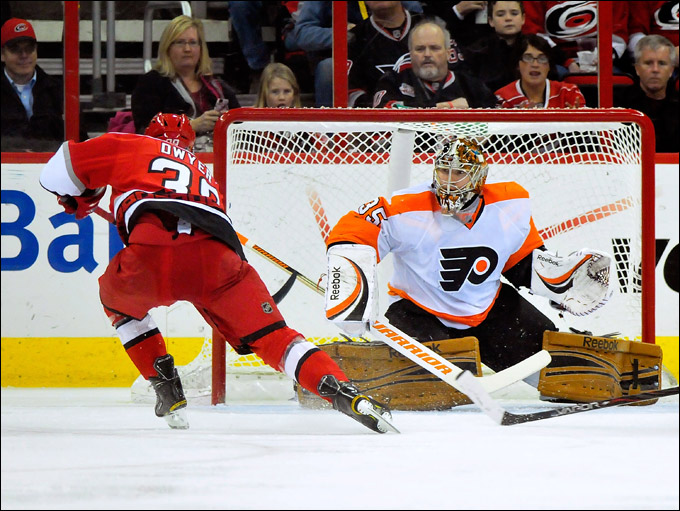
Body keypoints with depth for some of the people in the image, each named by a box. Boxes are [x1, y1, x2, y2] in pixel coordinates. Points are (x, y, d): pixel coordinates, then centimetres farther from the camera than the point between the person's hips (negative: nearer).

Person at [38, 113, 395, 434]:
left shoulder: (131, 146, 29)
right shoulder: (204, 172, 42)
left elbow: (57, 171, 26)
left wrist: (78, 200, 46)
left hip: (151, 257, -2)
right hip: (216, 255, 2)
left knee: (117, 298, 31)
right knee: (269, 335, 5)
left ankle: (166, 388, 23)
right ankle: (343, 392, -18)